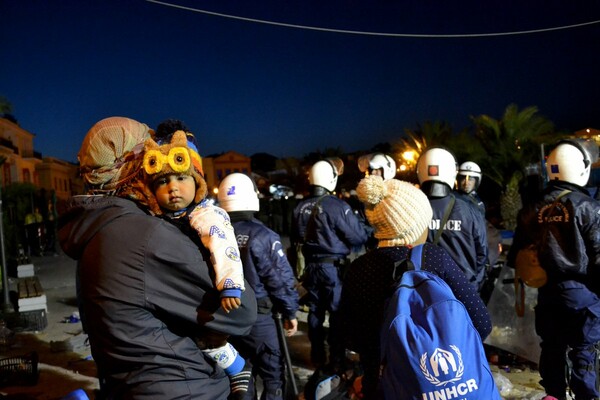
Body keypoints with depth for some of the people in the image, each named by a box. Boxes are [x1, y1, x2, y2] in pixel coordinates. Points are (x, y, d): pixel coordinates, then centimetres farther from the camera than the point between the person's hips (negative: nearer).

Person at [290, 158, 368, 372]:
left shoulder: (300, 208, 0)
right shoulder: (337, 206, -19)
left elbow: (295, 238, 12)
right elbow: (359, 237, -15)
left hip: (311, 266, 6)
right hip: (334, 267, -5)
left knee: (315, 312, 15)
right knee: (337, 313, 6)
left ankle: (317, 356, 27)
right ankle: (336, 359, 14)